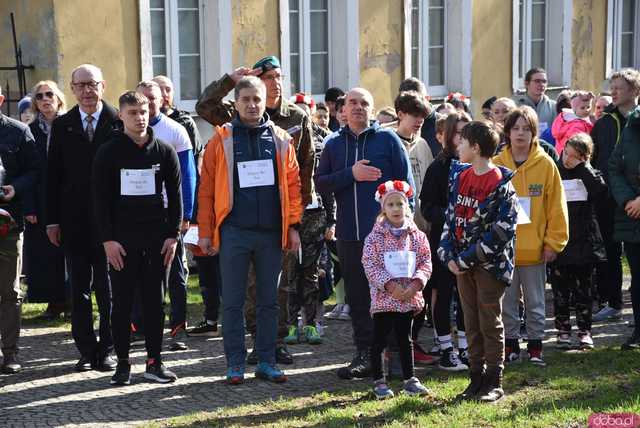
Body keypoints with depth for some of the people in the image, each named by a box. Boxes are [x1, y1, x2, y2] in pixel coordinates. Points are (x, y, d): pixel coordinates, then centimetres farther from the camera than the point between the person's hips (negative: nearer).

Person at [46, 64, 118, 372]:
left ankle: (107, 349, 14)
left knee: (109, 287, 4)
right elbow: (53, 174, 6)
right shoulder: (62, 126, 7)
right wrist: (52, 219, 0)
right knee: (79, 288, 7)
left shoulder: (119, 123, -1)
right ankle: (86, 350, 16)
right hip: (74, 220, 3)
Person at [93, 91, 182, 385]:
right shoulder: (108, 153, 1)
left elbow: (175, 195, 7)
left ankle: (154, 361, 11)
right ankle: (122, 362, 10)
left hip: (157, 237, 1)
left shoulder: (164, 151, 6)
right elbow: (101, 199, -1)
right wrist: (108, 239, -8)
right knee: (122, 302, 2)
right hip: (121, 239, -1)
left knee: (155, 300, 5)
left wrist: (173, 235, -1)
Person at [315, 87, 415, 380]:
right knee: (357, 298, 8)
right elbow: (320, 183, 3)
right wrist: (351, 174, -11)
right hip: (349, 235, 4)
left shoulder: (388, 139, 2)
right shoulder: (334, 143, 11)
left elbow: (406, 183, 0)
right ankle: (364, 355, 15)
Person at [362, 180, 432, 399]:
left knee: (405, 339, 14)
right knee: (380, 339, 4)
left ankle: (409, 379, 23)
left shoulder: (417, 236, 4)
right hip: (383, 297, -3)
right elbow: (370, 265, -11)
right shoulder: (375, 237, -5)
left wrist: (416, 284, -14)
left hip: (410, 297, 3)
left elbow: (426, 263, 2)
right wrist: (390, 285, -19)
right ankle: (379, 381, 14)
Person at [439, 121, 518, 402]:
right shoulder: (459, 175, 8)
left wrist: (467, 259, -16)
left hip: (489, 263, -6)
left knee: (490, 323, 1)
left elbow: (502, 230, -16)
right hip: (462, 263, 6)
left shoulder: (500, 183, -13)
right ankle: (476, 377, 20)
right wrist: (449, 254, 0)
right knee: (472, 323, 11)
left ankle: (494, 382, 9)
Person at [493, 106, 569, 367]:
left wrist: (553, 242, -4)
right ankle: (511, 346, 21)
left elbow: (557, 206, -1)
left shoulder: (546, 164, -2)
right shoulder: (495, 165, 0)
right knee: (507, 303, 10)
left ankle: (535, 347, 20)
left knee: (535, 303, 9)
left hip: (534, 248, -1)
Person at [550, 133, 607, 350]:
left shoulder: (588, 173, 2)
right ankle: (563, 330, 17)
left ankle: (585, 330, 16)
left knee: (583, 290, 7)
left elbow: (601, 190, -20)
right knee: (560, 289, 6)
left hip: (584, 241, 0)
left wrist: (581, 167, -17)